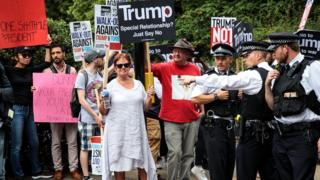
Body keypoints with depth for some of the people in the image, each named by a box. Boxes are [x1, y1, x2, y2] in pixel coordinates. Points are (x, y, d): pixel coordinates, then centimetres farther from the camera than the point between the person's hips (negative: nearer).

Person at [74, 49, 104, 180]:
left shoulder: (100, 74, 9)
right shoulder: (82, 75, -8)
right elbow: (81, 100, -12)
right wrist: (95, 116, -14)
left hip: (101, 117, 5)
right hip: (88, 119, -5)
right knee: (86, 148, 4)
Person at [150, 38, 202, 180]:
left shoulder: (195, 69, 6)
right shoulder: (165, 68, -3)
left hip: (192, 119, 3)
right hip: (171, 120, -3)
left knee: (188, 154, 11)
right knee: (175, 153, -9)